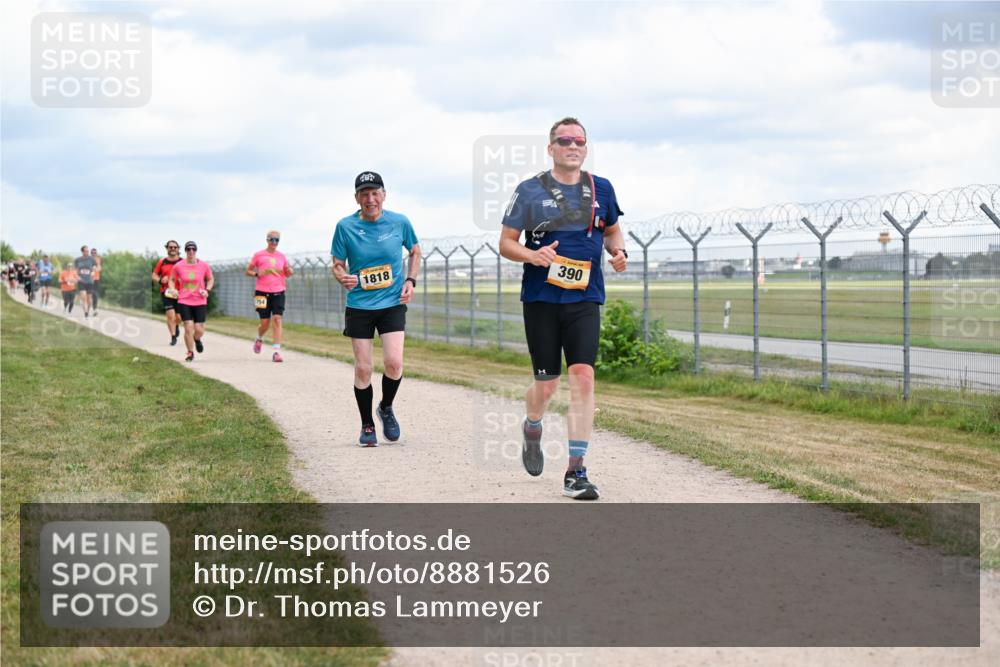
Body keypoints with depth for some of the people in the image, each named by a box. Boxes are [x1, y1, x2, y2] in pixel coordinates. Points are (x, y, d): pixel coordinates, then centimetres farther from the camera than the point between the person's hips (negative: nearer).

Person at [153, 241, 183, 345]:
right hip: (166, 292, 0)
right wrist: (160, 280, -9)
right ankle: (173, 337, -2)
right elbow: (154, 275, 11)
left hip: (180, 292, 0)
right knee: (170, 315, -11)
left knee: (179, 316, 2)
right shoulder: (162, 262, 6)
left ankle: (176, 326, 37)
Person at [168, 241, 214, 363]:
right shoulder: (178, 266, -4)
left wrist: (207, 290, -3)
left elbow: (211, 279, 13)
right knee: (188, 328, -9)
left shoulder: (204, 266, -2)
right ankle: (190, 353, 9)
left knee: (199, 329, -2)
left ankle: (197, 339, 36)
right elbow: (172, 280, 12)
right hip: (184, 302, -1)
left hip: (200, 302, 1)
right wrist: (173, 289, -7)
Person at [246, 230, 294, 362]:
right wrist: (257, 274, -13)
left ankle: (277, 351, -14)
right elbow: (248, 271, 8)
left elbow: (287, 274, 20)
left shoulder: (281, 256, 10)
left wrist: (290, 272, -3)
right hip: (262, 292, -2)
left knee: (277, 319, -13)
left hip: (278, 292, 2)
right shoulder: (258, 255, 2)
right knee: (265, 323, 0)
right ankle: (259, 339, 35)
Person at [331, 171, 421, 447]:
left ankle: (386, 409, 16)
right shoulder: (345, 227, -6)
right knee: (363, 368, 0)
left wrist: (410, 281, -1)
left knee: (393, 362, -14)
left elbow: (415, 251, 14)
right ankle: (367, 426, 18)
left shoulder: (399, 222, -3)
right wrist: (342, 277, -21)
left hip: (393, 303, 0)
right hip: (359, 306, 0)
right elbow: (337, 264, 2)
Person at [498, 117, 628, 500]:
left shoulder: (601, 189, 8)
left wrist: (618, 251, 1)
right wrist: (531, 255, -18)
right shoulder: (530, 191, 0)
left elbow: (612, 230, 24)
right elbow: (506, 243, 2)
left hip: (585, 299, 2)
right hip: (541, 298, -1)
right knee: (546, 385, 2)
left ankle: (576, 472, -8)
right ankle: (532, 431, 39)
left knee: (582, 376, -12)